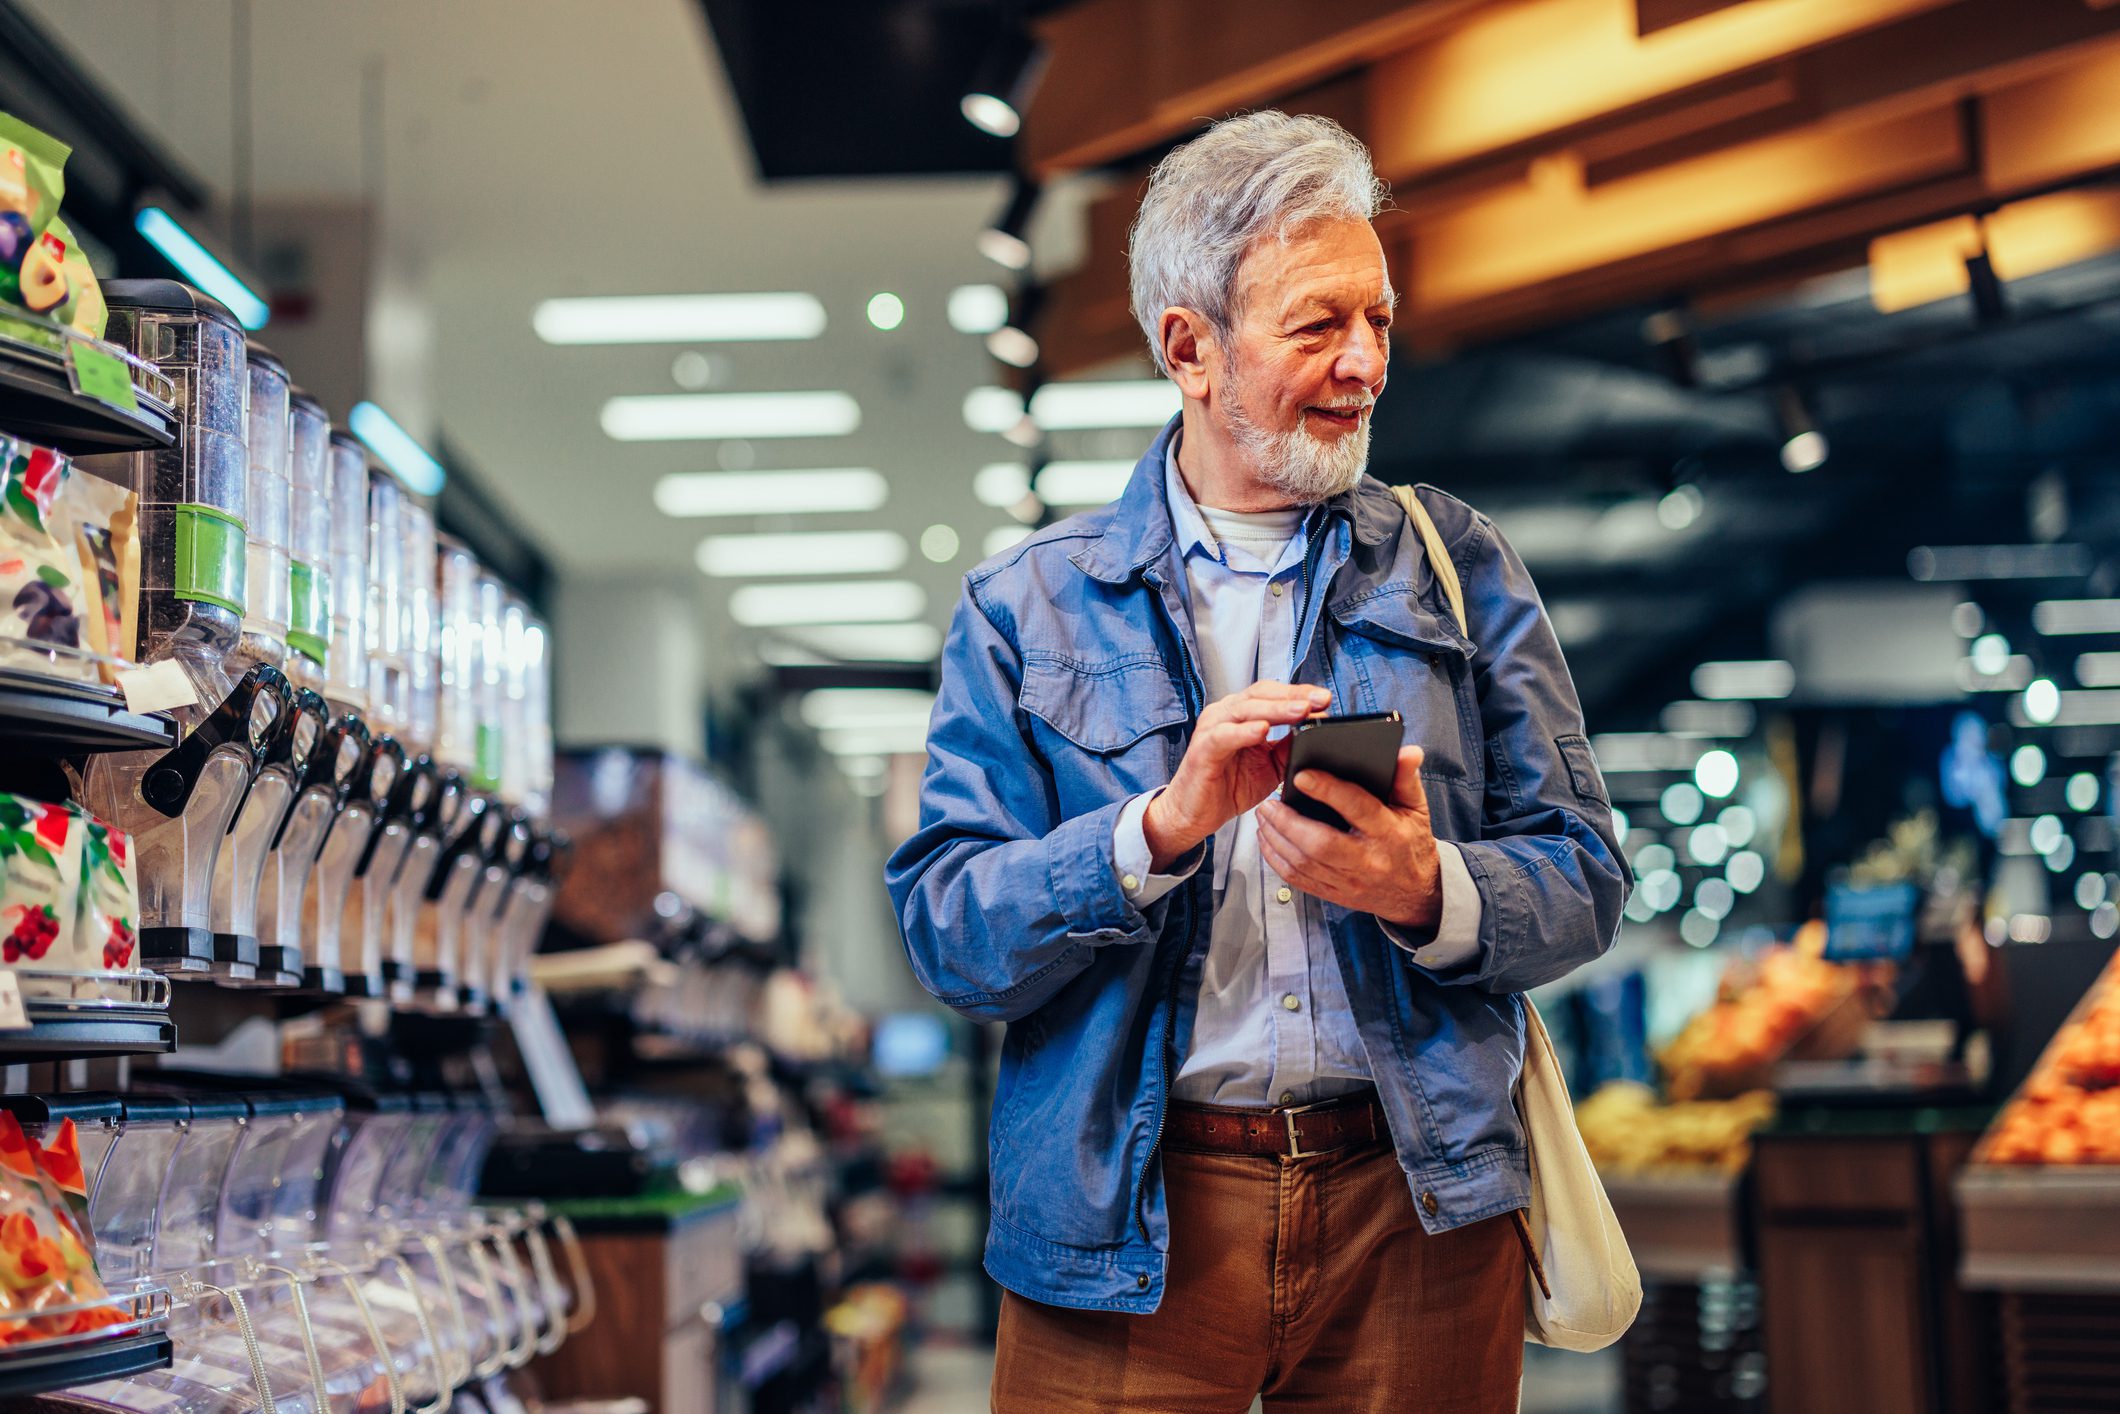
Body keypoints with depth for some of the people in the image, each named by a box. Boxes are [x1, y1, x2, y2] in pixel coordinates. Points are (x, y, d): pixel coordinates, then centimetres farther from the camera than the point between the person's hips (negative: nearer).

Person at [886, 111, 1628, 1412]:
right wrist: (1165, 827, -19)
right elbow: (949, 937, -5)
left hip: (1415, 1205, 2)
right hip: (1130, 1224, -1)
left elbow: (1581, 884, 3)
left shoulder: (1456, 565, 8)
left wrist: (1425, 892, -17)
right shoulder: (1027, 609, 4)